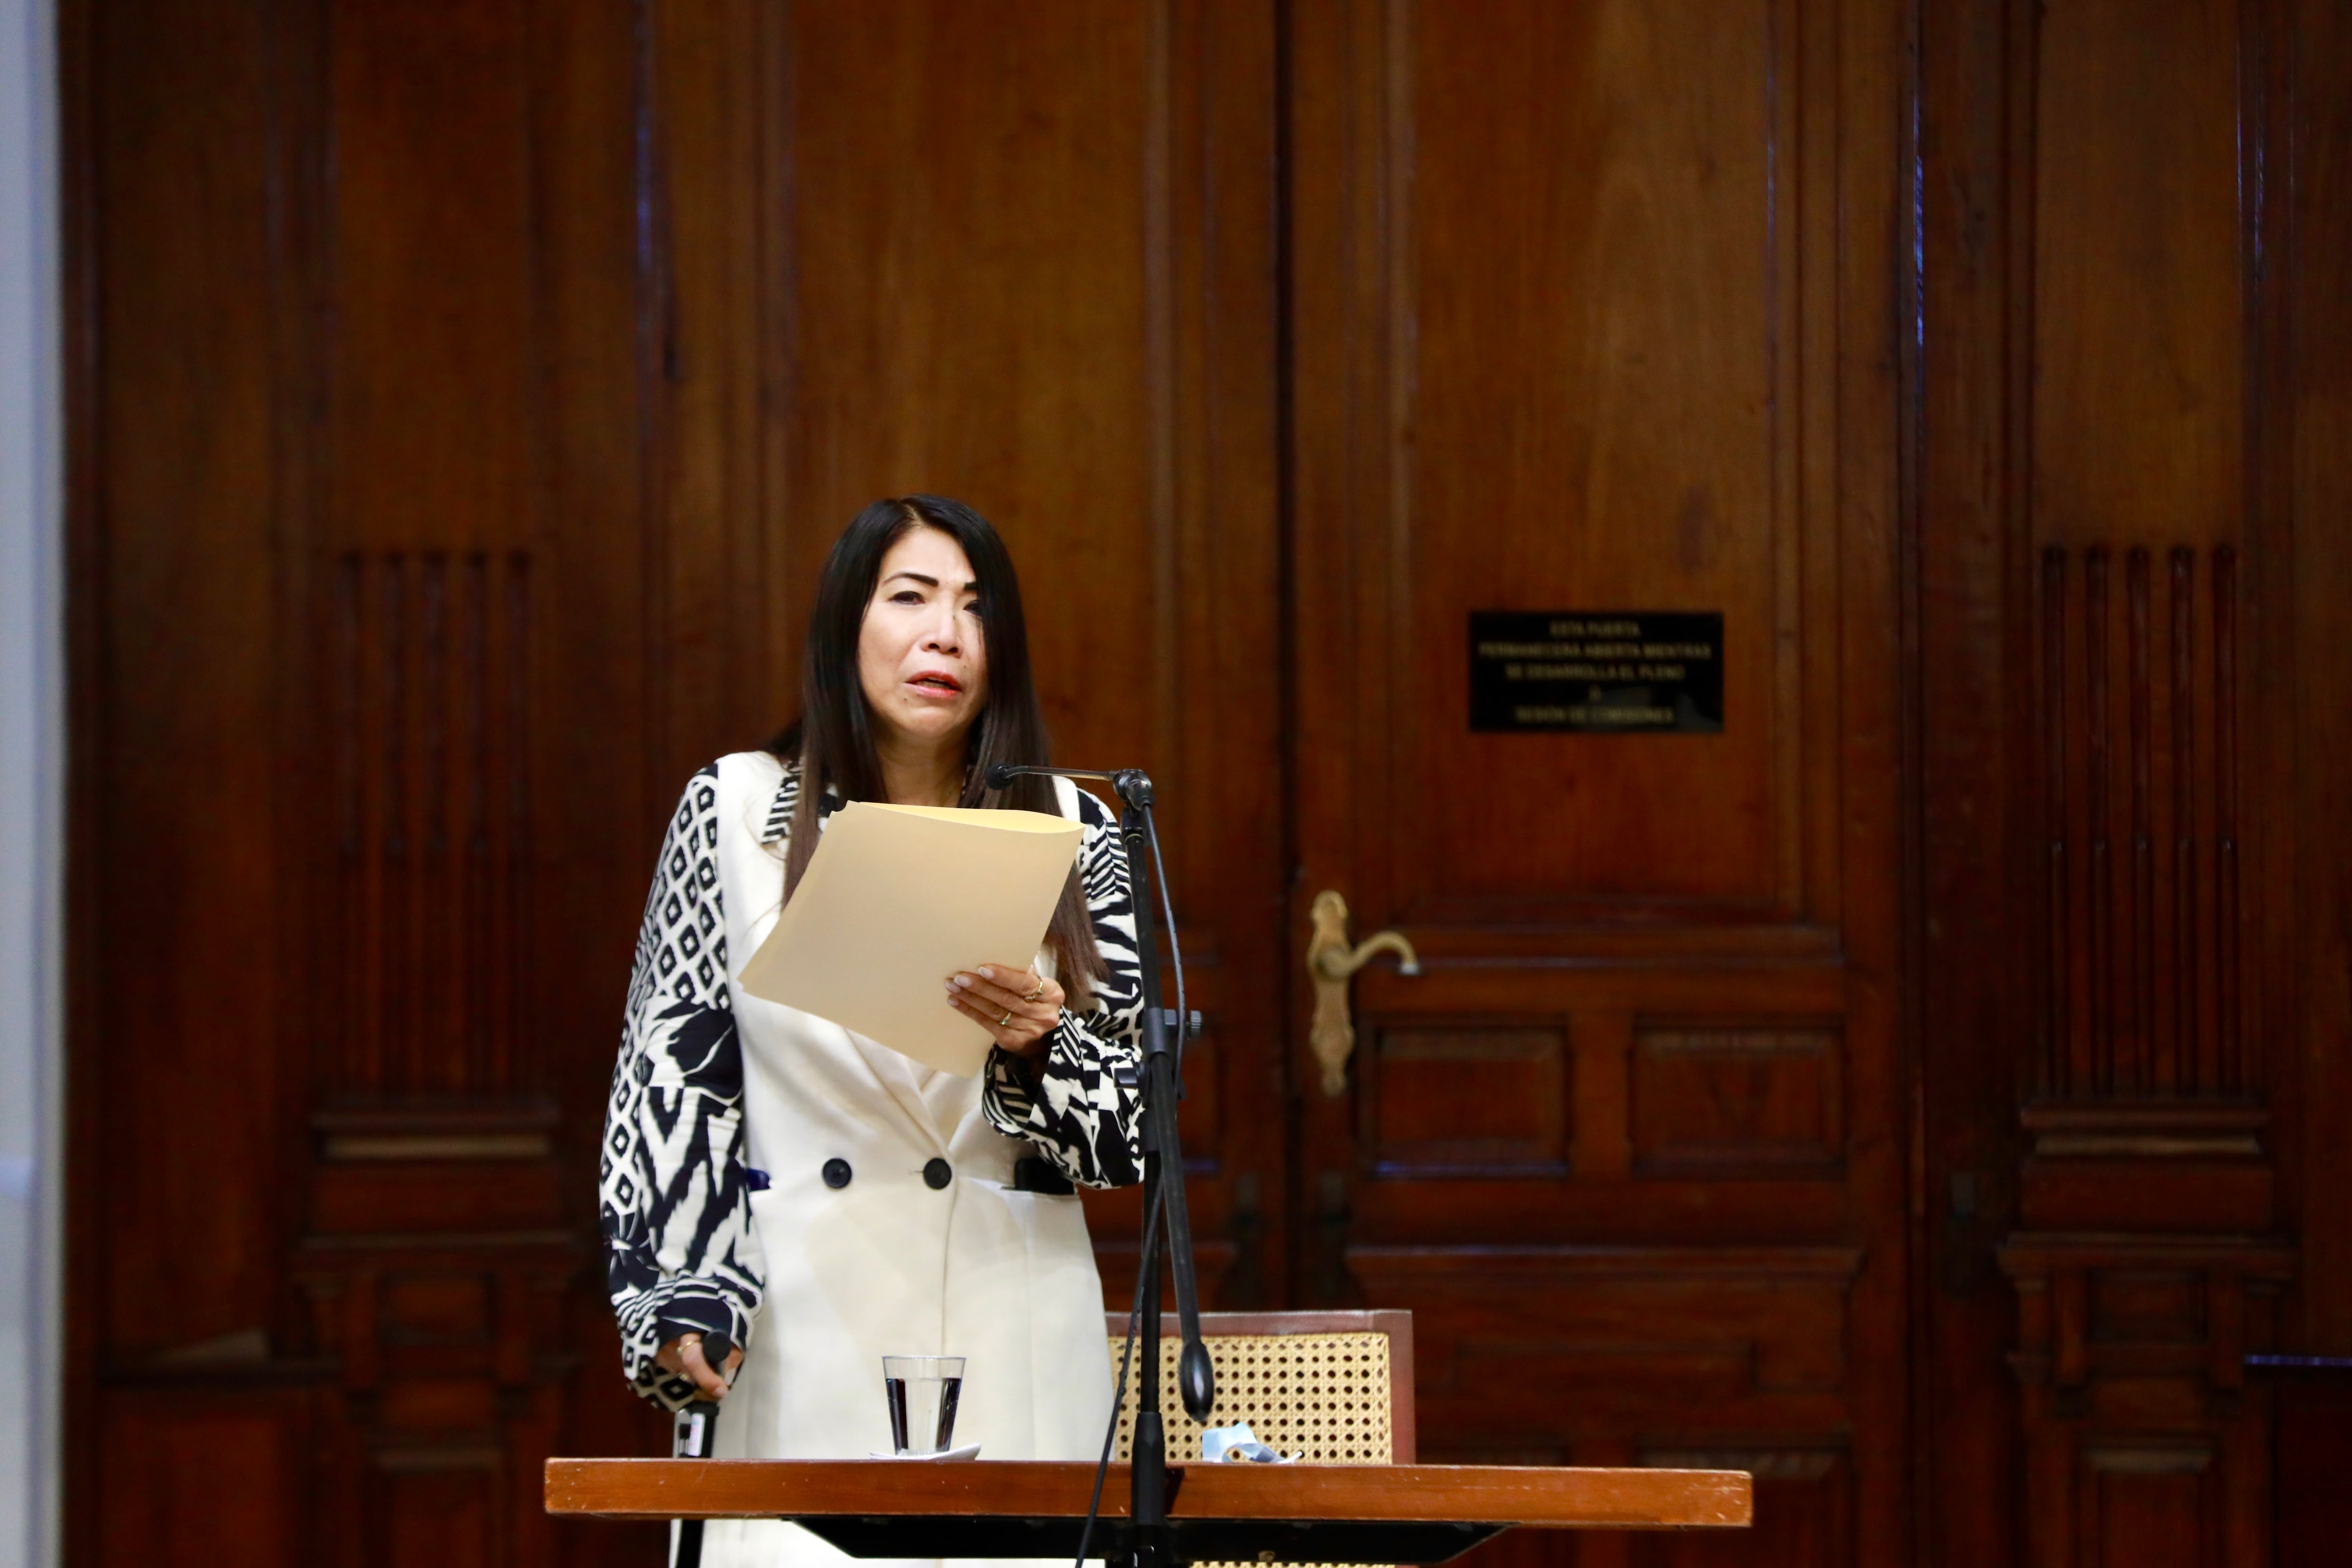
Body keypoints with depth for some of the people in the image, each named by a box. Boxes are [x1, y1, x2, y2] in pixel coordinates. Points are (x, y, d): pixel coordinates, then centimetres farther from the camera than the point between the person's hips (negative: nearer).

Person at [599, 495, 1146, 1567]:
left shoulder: (1069, 831, 7)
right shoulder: (736, 809, 5)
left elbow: (1131, 1129, 5)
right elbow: (669, 1078, 5)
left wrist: (1036, 1044, -14)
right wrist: (682, 1299, -6)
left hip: (1016, 1340, 1)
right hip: (806, 1329, -1)